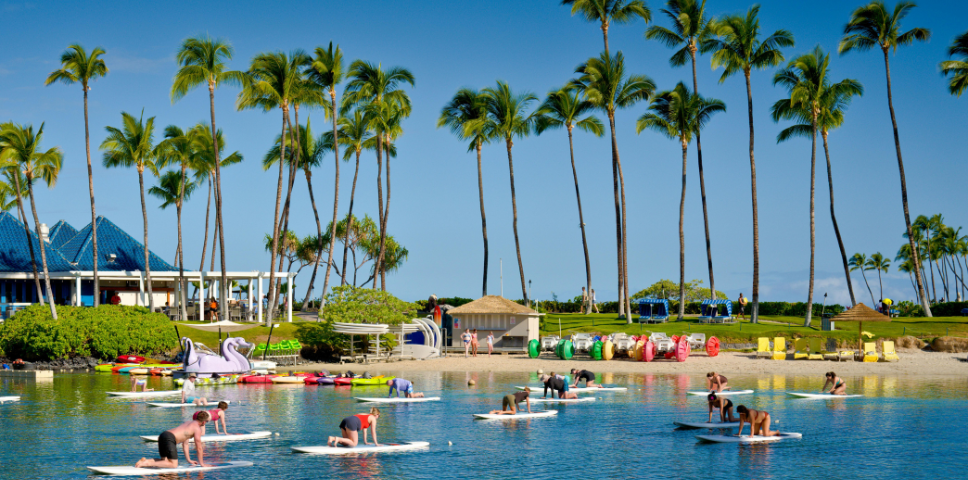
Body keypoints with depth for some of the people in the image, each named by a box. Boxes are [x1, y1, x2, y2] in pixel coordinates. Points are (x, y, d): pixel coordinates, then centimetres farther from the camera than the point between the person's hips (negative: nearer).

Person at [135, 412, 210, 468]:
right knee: (173, 465, -9)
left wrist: (188, 459, 35)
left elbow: (185, 443, 34)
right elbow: (199, 447, 0)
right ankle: (147, 463, -20)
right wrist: (201, 463, 8)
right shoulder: (197, 429, 0)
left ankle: (145, 461, -1)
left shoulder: (189, 423, 29)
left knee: (165, 461, 20)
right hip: (170, 438, -9)